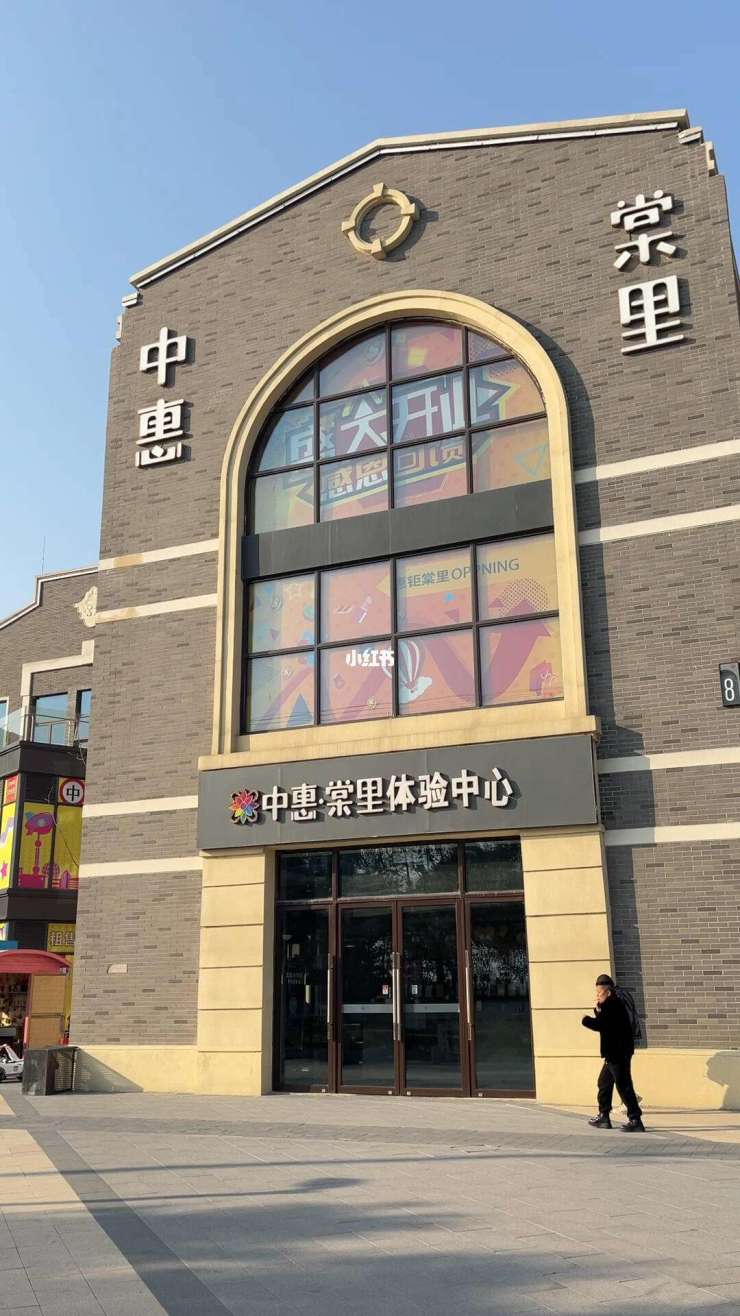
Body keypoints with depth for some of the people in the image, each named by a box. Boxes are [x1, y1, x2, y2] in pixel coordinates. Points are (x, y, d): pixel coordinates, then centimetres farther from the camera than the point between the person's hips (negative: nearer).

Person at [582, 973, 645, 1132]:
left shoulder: (612, 1005, -17)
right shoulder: (612, 1005, 16)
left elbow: (600, 1025, -25)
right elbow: (603, 1023, 17)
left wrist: (585, 1020, -9)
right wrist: (598, 1010, 3)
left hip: (619, 1053, -11)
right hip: (615, 1053, 11)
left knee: (623, 1085, -9)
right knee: (604, 1082, 19)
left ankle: (635, 1120, -6)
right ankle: (603, 1116, 27)